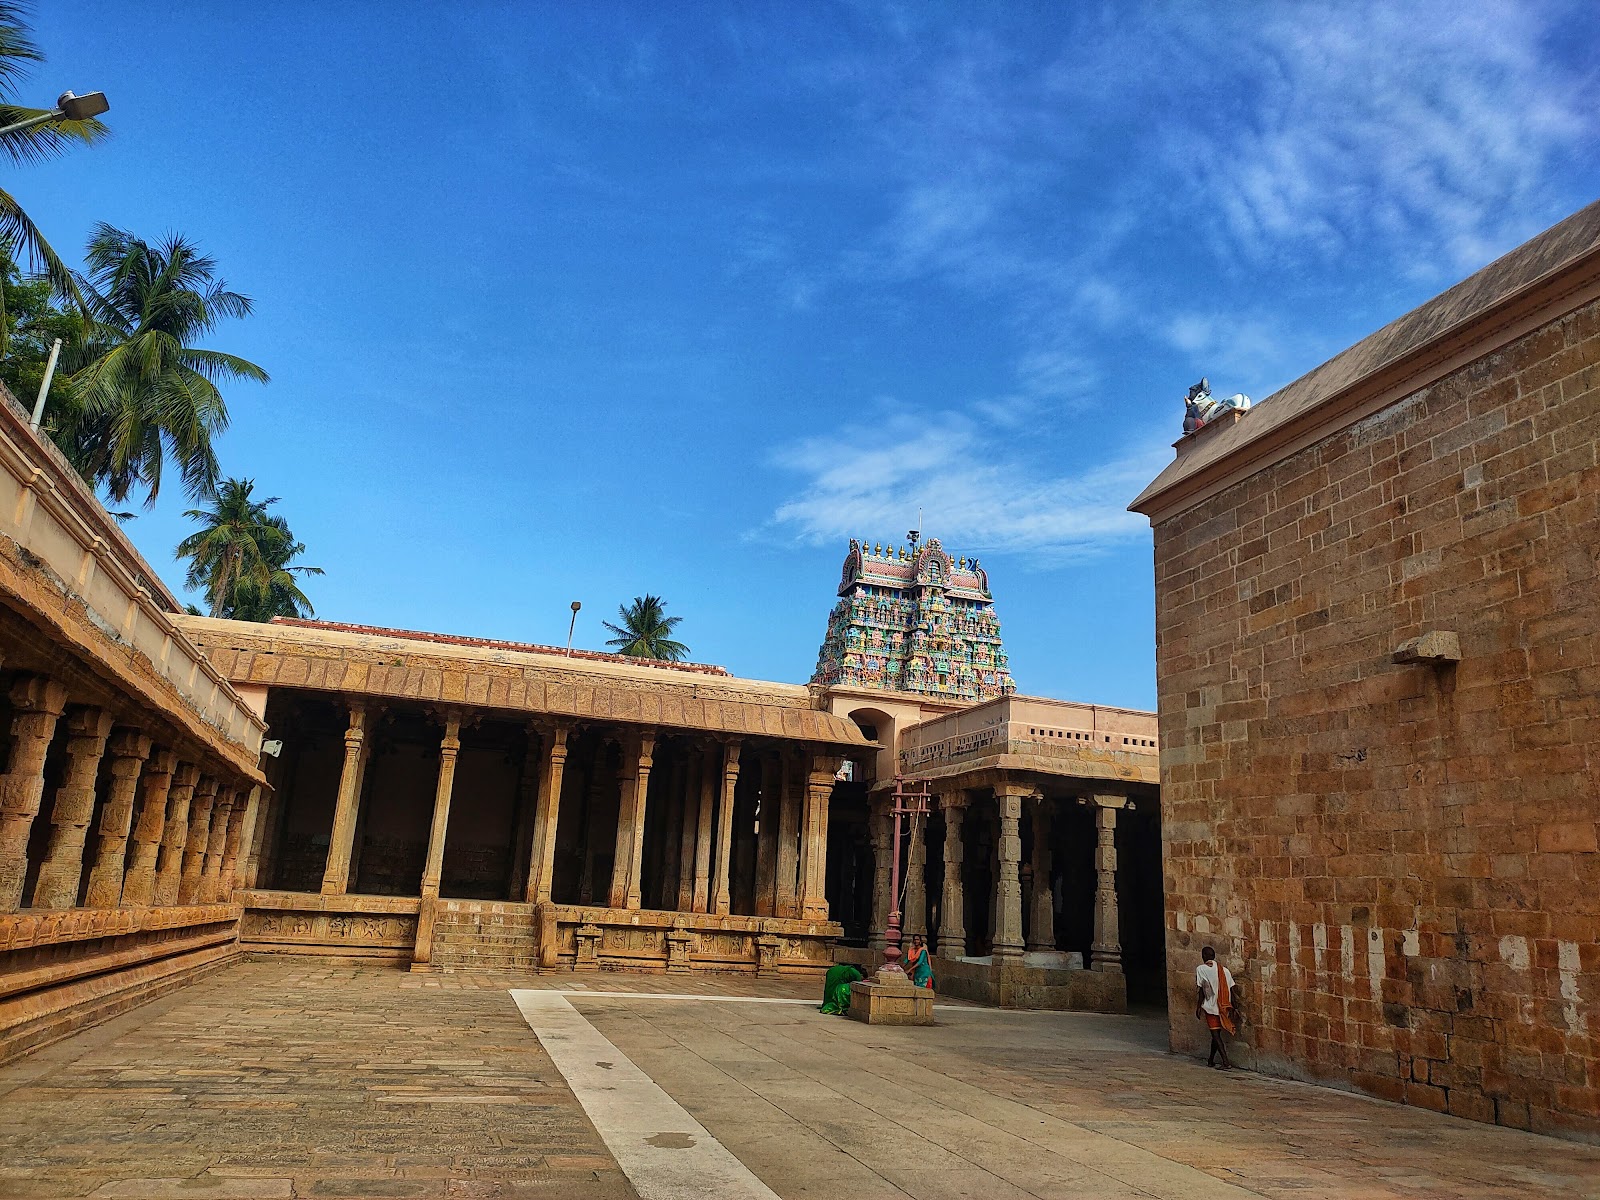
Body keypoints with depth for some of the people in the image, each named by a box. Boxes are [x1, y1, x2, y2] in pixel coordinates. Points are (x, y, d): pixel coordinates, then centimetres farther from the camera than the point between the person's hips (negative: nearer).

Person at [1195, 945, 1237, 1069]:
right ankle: (1211, 1060, 30)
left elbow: (1201, 991, -9)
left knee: (1215, 1034, 0)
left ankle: (1226, 1062, -10)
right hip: (1224, 1007, 5)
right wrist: (1231, 1009, 9)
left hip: (1211, 1006, -5)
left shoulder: (1201, 969, -8)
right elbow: (1231, 990, 2)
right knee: (1216, 1033, 18)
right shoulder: (1224, 970, 4)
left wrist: (1198, 1007, 0)